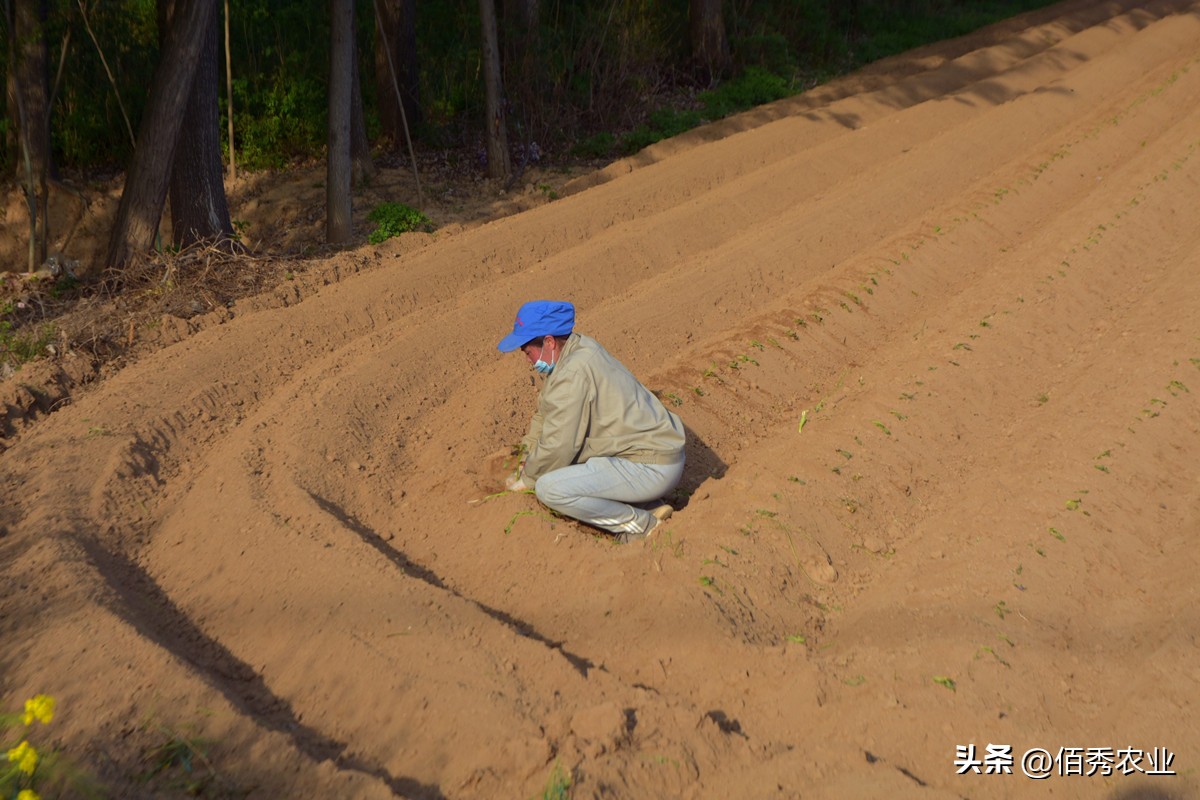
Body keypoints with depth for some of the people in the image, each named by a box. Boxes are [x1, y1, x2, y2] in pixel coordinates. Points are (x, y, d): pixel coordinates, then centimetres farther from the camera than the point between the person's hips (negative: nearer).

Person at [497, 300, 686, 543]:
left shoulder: (572, 373, -21)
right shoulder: (580, 348, 8)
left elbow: (557, 447, -18)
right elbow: (545, 412, 19)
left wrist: (527, 479, -1)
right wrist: (528, 458, 14)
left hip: (652, 468, -10)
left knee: (550, 488, -20)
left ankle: (641, 524, -5)